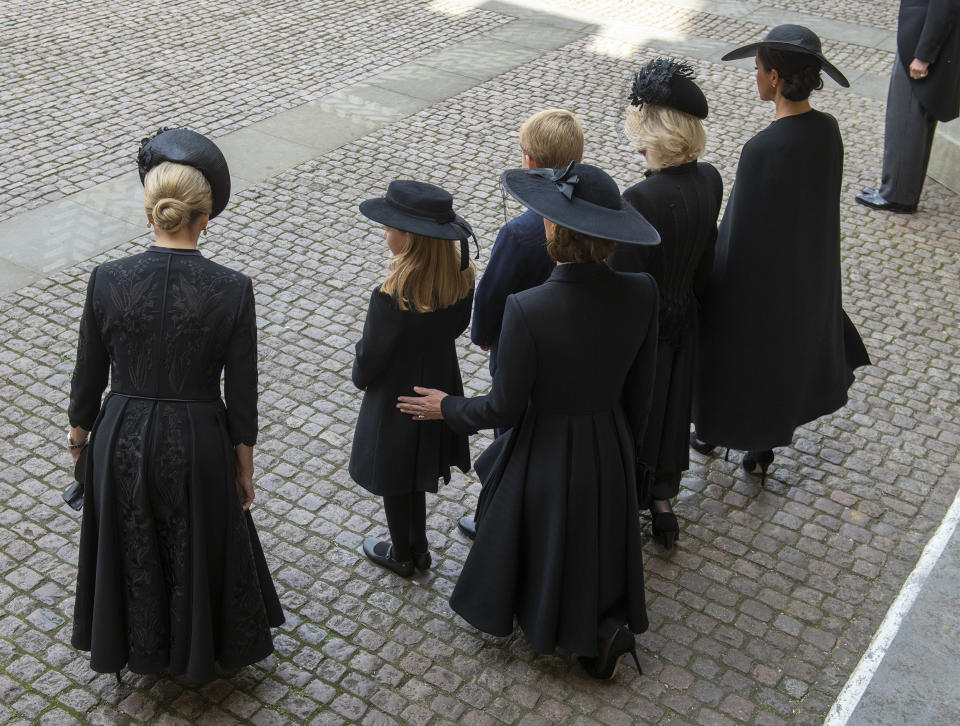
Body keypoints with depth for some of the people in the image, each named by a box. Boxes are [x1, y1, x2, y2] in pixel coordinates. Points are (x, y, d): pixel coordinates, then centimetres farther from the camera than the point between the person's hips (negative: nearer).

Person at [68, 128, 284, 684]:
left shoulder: (108, 280, -16)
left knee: (132, 551, 26)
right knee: (200, 548, 24)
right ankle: (200, 646, 48)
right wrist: (245, 465, 3)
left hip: (123, 441, 1)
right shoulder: (232, 290, -19)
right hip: (197, 442, -1)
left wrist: (80, 425, 17)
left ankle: (141, 647, 50)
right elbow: (241, 391, -11)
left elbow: (90, 372, -3)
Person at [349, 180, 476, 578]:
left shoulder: (391, 298, -34)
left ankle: (402, 556, 40)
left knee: (394, 478, 18)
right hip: (440, 383, 6)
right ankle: (418, 547, 46)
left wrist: (360, 376, 1)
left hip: (396, 397, -6)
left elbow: (371, 355, -20)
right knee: (417, 470, 27)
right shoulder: (460, 275, -16)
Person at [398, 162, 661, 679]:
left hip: (545, 453, -4)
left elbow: (503, 407, -20)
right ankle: (607, 622, 21)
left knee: (539, 549, 25)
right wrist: (622, 445, 14)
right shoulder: (639, 293, -19)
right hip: (609, 450, 4)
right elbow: (639, 393, -4)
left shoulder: (526, 310, -32)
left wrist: (446, 408, 0)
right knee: (598, 544, 29)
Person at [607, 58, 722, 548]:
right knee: (670, 407, 25)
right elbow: (705, 255, 3)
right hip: (682, 321, 7)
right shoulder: (709, 181, -11)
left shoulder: (641, 200, -32)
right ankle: (662, 504, 44)